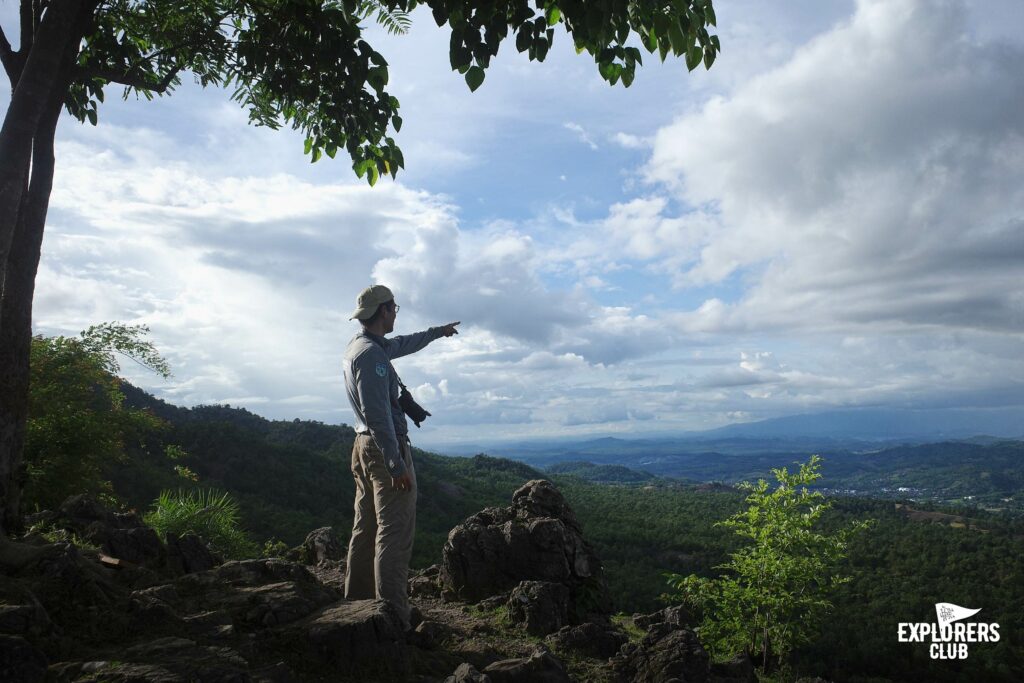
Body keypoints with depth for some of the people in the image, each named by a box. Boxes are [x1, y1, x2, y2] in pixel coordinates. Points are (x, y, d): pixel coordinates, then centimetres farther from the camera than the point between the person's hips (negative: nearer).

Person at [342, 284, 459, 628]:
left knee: (366, 529, 14)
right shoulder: (372, 354, -18)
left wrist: (437, 331, 43)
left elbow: (402, 344, 31)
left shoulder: (357, 346, 13)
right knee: (395, 534, -8)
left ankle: (357, 603, 23)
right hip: (386, 448, -10)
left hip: (364, 446, 10)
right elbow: (377, 414, -24)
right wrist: (397, 464, -25)